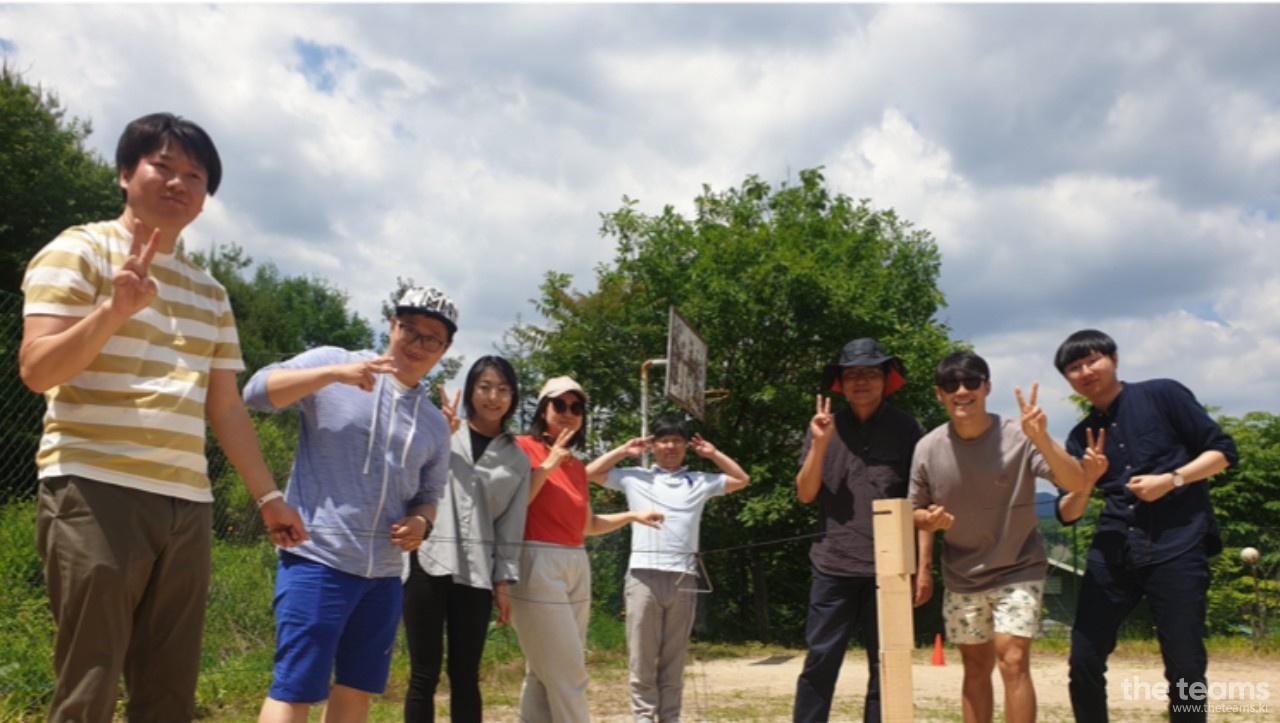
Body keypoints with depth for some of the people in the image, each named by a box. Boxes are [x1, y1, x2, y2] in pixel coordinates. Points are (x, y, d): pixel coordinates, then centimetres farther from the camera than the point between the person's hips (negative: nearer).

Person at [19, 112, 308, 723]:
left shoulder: (210, 294, 19)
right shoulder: (81, 250, 1)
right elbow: (37, 370, -10)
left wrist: (267, 495, 16)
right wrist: (115, 309, -24)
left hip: (187, 504, 6)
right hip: (96, 491, -6)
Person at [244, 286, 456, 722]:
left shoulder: (436, 425, 13)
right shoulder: (332, 361, 0)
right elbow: (257, 391, -12)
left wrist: (422, 522, -3)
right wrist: (334, 374, -24)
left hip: (384, 575, 6)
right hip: (317, 560, -6)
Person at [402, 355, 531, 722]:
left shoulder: (517, 459, 12)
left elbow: (511, 526, 11)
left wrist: (503, 581, 4)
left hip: (476, 573, 2)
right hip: (428, 563, -2)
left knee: (465, 677, 6)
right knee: (424, 675, 0)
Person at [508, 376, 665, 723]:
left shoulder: (577, 467, 17)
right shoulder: (523, 447, -4)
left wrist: (633, 516, 20)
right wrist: (549, 463, -15)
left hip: (576, 566, 8)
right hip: (538, 565, -8)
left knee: (544, 672, 10)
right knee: (566, 673, -6)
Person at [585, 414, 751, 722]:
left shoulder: (700, 481, 16)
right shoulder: (634, 477, 11)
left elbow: (742, 479, 22)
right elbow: (590, 473, 12)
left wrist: (713, 453, 18)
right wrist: (624, 450, 10)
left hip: (683, 578, 2)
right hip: (644, 576, -1)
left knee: (674, 658, 8)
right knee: (642, 657, 1)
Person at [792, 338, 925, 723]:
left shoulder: (907, 429, 3)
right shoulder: (826, 428, 7)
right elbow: (805, 493, 3)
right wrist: (820, 444, -10)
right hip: (834, 565, 1)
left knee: (886, 667, 7)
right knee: (820, 661, 2)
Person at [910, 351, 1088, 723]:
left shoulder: (1018, 438, -18)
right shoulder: (928, 449, -11)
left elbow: (1076, 482, -27)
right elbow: (916, 510, 3)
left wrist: (1042, 439, -42)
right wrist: (929, 520, -21)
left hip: (1018, 570, -3)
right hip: (961, 576, 3)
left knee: (1013, 660, -13)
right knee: (976, 667, 13)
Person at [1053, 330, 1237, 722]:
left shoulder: (1162, 395, 2)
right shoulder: (1082, 437, 13)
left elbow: (1223, 450, 1)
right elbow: (1067, 514, 8)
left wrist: (1172, 479, -13)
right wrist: (1088, 480, -10)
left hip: (1178, 547, -4)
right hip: (1113, 552, 4)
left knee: (1186, 669, -2)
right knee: (1084, 662, 0)